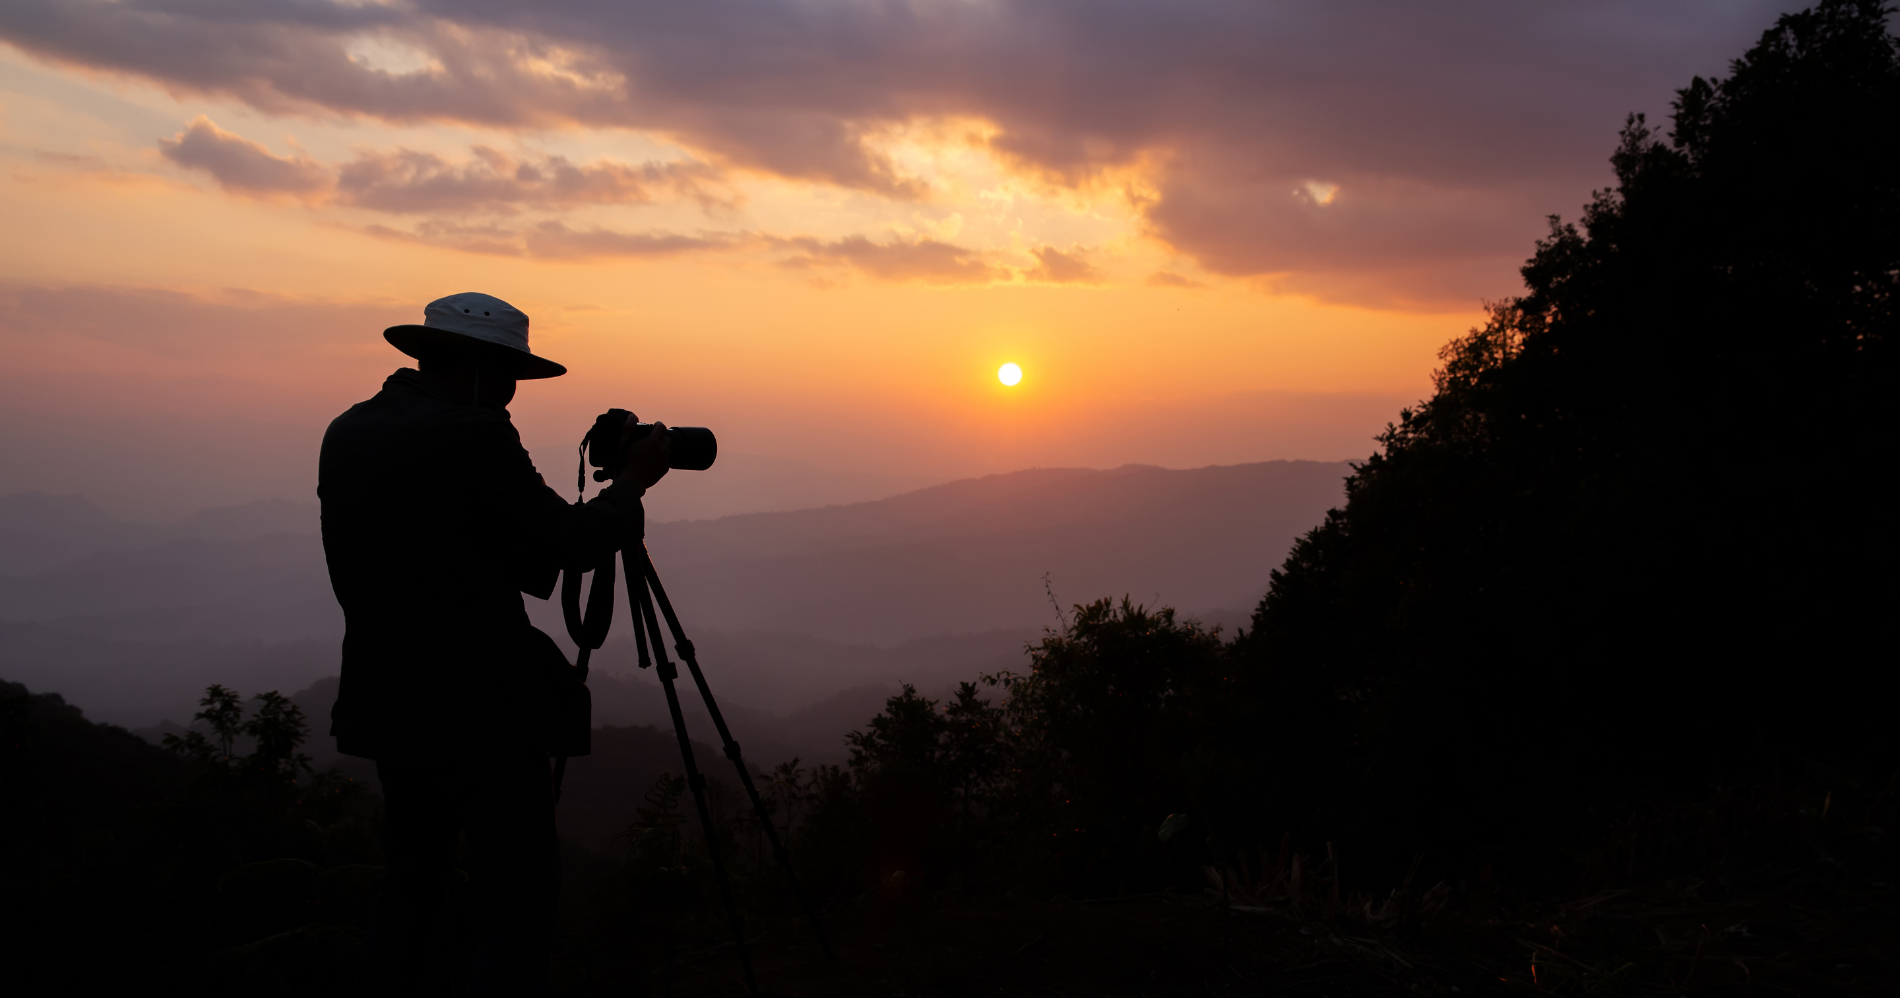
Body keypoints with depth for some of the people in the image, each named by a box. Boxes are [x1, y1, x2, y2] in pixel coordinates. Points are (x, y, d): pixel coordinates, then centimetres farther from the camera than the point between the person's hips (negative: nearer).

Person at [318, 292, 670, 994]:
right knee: (517, 902, 0)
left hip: (391, 701, 8)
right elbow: (572, 544, -10)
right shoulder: (472, 436, -16)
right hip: (483, 709, -8)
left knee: (410, 890, 19)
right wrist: (632, 481, 5)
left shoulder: (346, 433, 8)